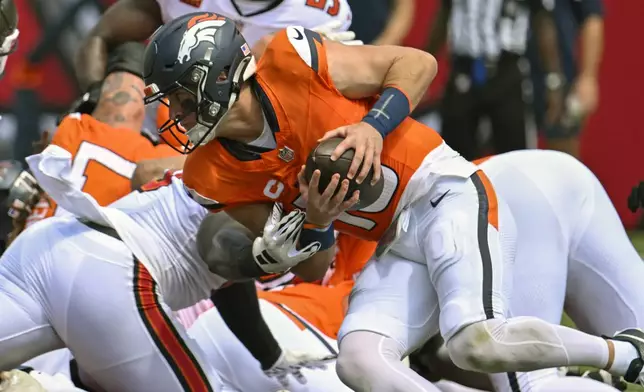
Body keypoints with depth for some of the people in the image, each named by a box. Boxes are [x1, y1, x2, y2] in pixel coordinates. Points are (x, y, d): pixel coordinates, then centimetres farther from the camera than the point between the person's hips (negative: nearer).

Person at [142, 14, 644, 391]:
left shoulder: (289, 61, -13)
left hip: (444, 192, -6)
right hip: (396, 248, 6)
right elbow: (312, 270, 7)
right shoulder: (214, 176, 1)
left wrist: (373, 126, -20)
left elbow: (418, 63, -4)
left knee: (477, 343, -28)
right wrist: (315, 222, -14)